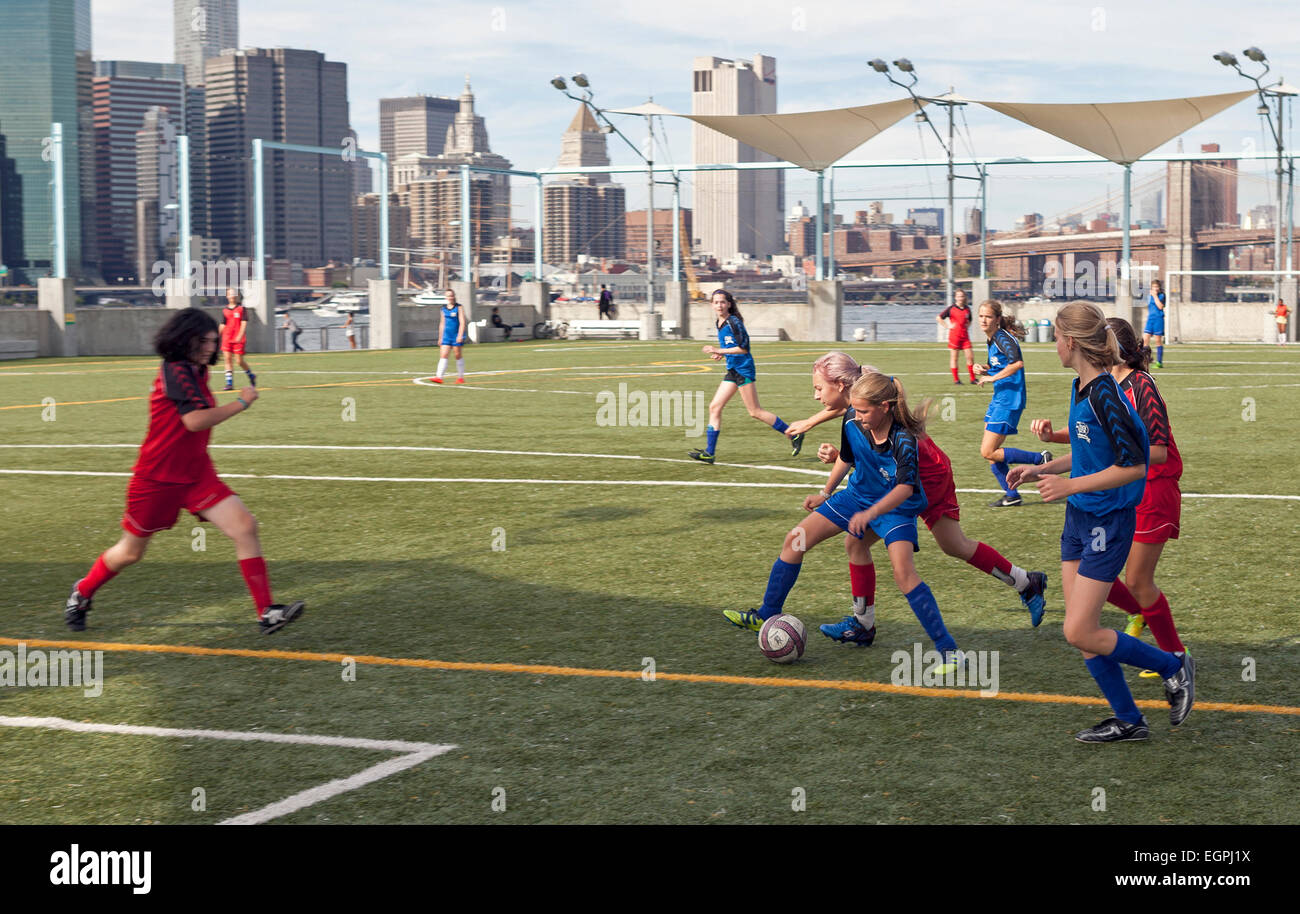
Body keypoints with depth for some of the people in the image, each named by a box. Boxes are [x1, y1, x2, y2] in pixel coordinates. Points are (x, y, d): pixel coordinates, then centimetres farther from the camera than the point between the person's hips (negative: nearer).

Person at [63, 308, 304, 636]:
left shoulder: (195, 372, 7)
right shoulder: (176, 372, -20)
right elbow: (195, 420, -31)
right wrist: (241, 403, -23)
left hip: (196, 474, 7)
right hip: (157, 477, -7)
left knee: (245, 526, -12)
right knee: (130, 552, 10)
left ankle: (267, 612, -14)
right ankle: (82, 592, 39)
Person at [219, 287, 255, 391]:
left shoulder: (241, 308, -1)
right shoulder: (225, 310, 11)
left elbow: (244, 323, -8)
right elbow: (223, 325, 17)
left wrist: (240, 336, -19)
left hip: (238, 339, -4)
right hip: (227, 338, 4)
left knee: (240, 360, -2)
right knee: (228, 359, -5)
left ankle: (251, 376, 23)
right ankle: (229, 383, -5)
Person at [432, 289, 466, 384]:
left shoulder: (459, 308, -4)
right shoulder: (444, 308, 11)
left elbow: (462, 322, -11)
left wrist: (460, 335, -21)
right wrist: (441, 337, 18)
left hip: (457, 336, -4)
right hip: (447, 336, 4)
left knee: (458, 356, 3)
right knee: (443, 355, -7)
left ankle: (460, 377, 14)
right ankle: (439, 377, -13)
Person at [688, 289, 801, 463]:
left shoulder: (734, 322, -13)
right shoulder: (720, 323, 13)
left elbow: (743, 348, -18)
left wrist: (720, 351, -19)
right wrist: (721, 354, 9)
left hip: (744, 369, -9)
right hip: (732, 370, 9)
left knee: (755, 412, -5)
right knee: (714, 408, 2)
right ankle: (709, 453, 2)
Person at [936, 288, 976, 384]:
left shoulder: (967, 309, 8)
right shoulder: (951, 308, -5)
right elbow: (938, 317, -4)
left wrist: (967, 325, 6)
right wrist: (947, 326, -8)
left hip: (965, 336, 4)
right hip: (954, 336, -4)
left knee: (970, 357, 0)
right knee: (954, 357, 2)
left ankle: (973, 378, 7)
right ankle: (955, 379, 8)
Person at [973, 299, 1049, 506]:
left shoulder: (1003, 338, -15)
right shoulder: (991, 340, 13)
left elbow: (1017, 363, -32)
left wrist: (992, 377, -24)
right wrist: (982, 371, 4)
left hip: (1009, 400, -10)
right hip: (998, 399, 10)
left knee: (988, 452, -10)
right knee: (989, 451, 9)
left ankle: (1040, 459, -1)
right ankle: (1011, 495, 17)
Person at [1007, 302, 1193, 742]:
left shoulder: (1105, 396, -22)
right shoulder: (1080, 389, 7)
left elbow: (1133, 466, -23)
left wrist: (1070, 486, -24)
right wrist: (1041, 470, 14)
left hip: (1108, 523, -9)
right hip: (1080, 520, 9)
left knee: (1080, 633, -8)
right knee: (1081, 632, 9)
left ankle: (1173, 667, 11)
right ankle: (1127, 720, 21)